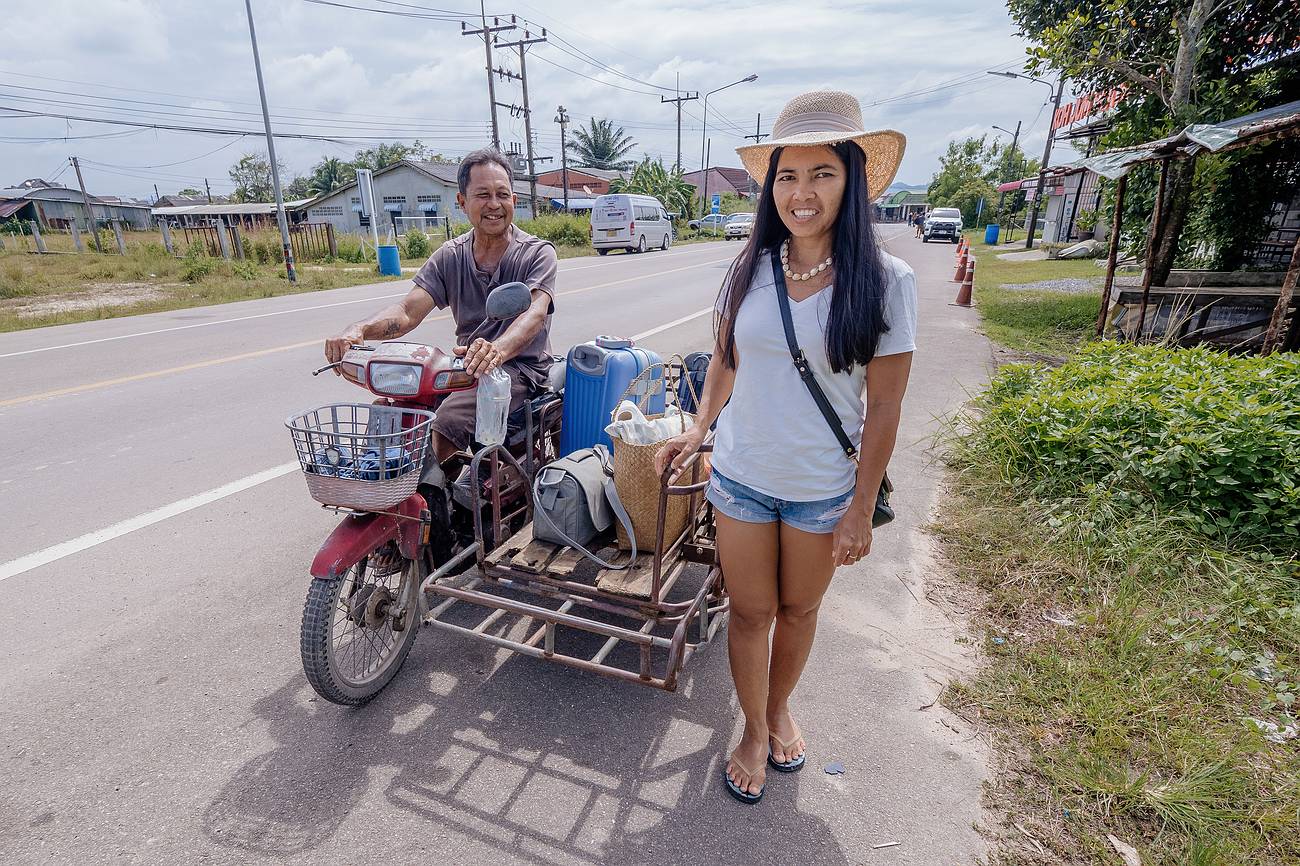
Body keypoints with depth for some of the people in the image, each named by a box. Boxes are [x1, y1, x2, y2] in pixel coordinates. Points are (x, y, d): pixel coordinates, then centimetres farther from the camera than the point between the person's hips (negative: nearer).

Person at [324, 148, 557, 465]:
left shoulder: (537, 252, -5)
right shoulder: (450, 257, 9)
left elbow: (534, 313, -24)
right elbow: (409, 311, -2)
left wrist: (498, 349, -47)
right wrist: (359, 329, -25)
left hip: (520, 367, -5)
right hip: (464, 364, 6)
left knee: (447, 422, -30)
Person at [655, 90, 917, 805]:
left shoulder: (883, 281, -13)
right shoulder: (751, 270, -4)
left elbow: (883, 408, -10)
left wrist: (861, 510, -8)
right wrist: (700, 429, 3)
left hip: (824, 490, -1)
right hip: (741, 477, 2)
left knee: (798, 610, 19)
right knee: (750, 612, 13)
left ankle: (779, 708, 48)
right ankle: (755, 730, 38)